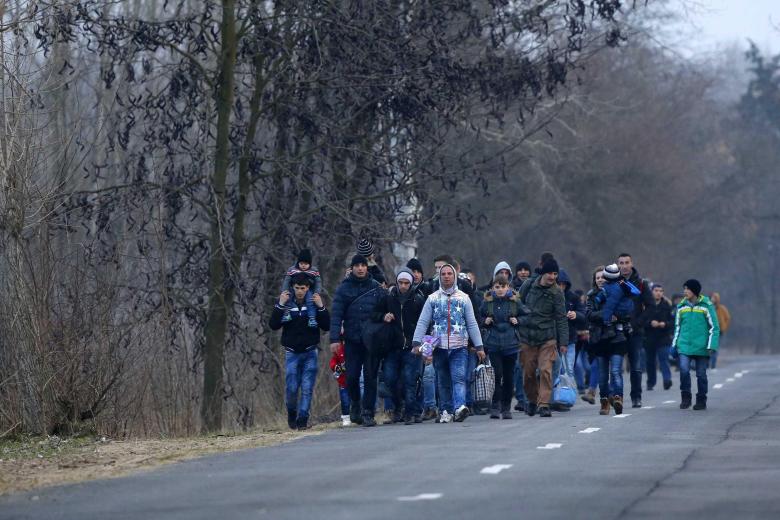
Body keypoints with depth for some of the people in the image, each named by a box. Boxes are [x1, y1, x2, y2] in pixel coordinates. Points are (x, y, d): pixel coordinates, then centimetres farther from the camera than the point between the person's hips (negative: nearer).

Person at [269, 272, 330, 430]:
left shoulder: (314, 302, 1)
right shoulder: (286, 303, 0)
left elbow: (326, 326, -2)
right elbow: (273, 325, -7)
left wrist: (321, 307, -14)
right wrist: (280, 305, -16)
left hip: (310, 352, 0)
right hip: (292, 353, 0)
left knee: (307, 388, -5)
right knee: (291, 388, -5)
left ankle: (302, 418, 0)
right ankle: (292, 413, 21)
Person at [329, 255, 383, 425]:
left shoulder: (375, 286, 5)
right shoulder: (344, 288, 2)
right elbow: (336, 314, -3)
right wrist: (334, 339, -11)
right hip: (352, 340, 0)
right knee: (352, 376, -1)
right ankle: (355, 404, 22)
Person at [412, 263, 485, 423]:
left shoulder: (463, 298, 9)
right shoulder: (433, 299, 9)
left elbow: (472, 324, 10)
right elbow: (423, 322, 4)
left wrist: (479, 346, 5)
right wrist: (417, 342, -8)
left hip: (459, 347, -2)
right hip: (439, 347, 2)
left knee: (459, 378, -17)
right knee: (443, 381, 6)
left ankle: (460, 407, -31)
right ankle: (446, 411, 13)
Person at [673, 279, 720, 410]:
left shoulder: (706, 305, -2)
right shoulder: (681, 306, 9)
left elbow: (714, 327, 0)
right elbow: (677, 327, 19)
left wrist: (711, 346, -8)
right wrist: (674, 345, 15)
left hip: (701, 348, -2)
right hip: (684, 346, 2)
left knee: (701, 374, 4)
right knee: (684, 370, -14)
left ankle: (701, 401, 15)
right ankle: (685, 398, -1)